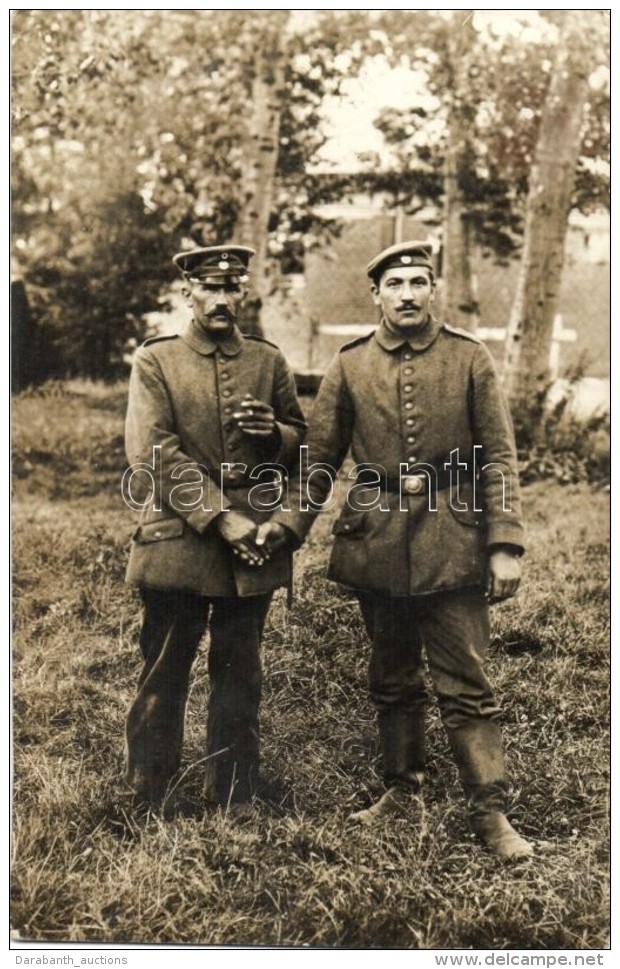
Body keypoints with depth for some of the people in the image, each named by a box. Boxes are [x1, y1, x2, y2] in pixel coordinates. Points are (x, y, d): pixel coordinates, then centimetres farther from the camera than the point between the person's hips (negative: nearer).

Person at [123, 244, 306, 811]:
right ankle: (148, 806, 18)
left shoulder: (270, 362, 9)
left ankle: (233, 804, 23)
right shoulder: (155, 361, 1)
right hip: (177, 542, -2)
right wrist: (221, 519, -16)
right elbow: (155, 454, -9)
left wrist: (275, 432, -10)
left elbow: (301, 449, 15)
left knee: (240, 678, 11)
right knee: (163, 676, 5)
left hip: (254, 546, 3)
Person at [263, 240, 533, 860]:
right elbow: (320, 457, 7)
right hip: (376, 545, 2)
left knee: (465, 684, 0)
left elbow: (498, 459, -2)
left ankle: (490, 811, 10)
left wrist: (505, 545, -9)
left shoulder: (470, 359, 0)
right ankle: (402, 788, 31)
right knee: (391, 679, 15)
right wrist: (289, 523, -5)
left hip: (452, 545, -2)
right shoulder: (349, 366, 5)